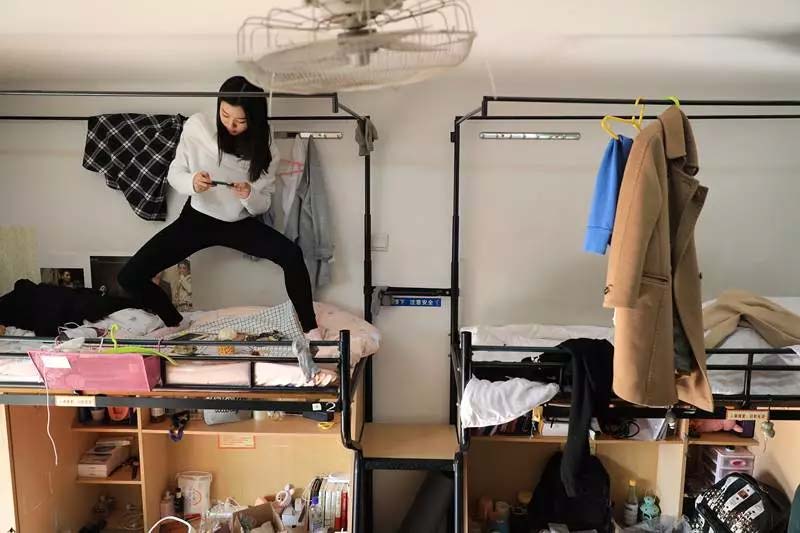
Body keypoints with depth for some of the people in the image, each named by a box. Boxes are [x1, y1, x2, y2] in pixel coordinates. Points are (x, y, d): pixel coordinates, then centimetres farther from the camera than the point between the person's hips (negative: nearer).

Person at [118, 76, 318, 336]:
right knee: (130, 277, -12)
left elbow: (262, 206, -5)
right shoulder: (197, 126, -15)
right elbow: (174, 174, -5)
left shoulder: (265, 149, -12)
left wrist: (249, 196, -30)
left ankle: (310, 331, -12)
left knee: (292, 255, -28)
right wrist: (192, 183, -30)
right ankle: (177, 325, 15)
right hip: (197, 218, 1)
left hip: (240, 224, 0)